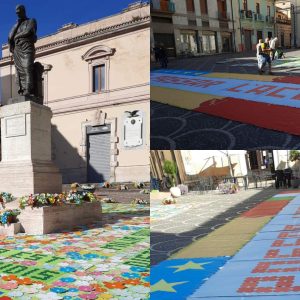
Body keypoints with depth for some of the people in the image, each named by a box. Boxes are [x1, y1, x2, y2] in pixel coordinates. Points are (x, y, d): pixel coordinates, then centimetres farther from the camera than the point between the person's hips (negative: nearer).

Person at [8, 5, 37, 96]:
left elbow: (28, 32, -5)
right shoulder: (15, 25, 27)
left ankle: (28, 91, -28)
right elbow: (10, 38, 15)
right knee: (19, 71, -8)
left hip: (27, 48, -5)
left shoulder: (31, 21, 13)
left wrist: (16, 36, 4)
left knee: (27, 69, -18)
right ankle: (21, 92, -15)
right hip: (16, 50, 5)